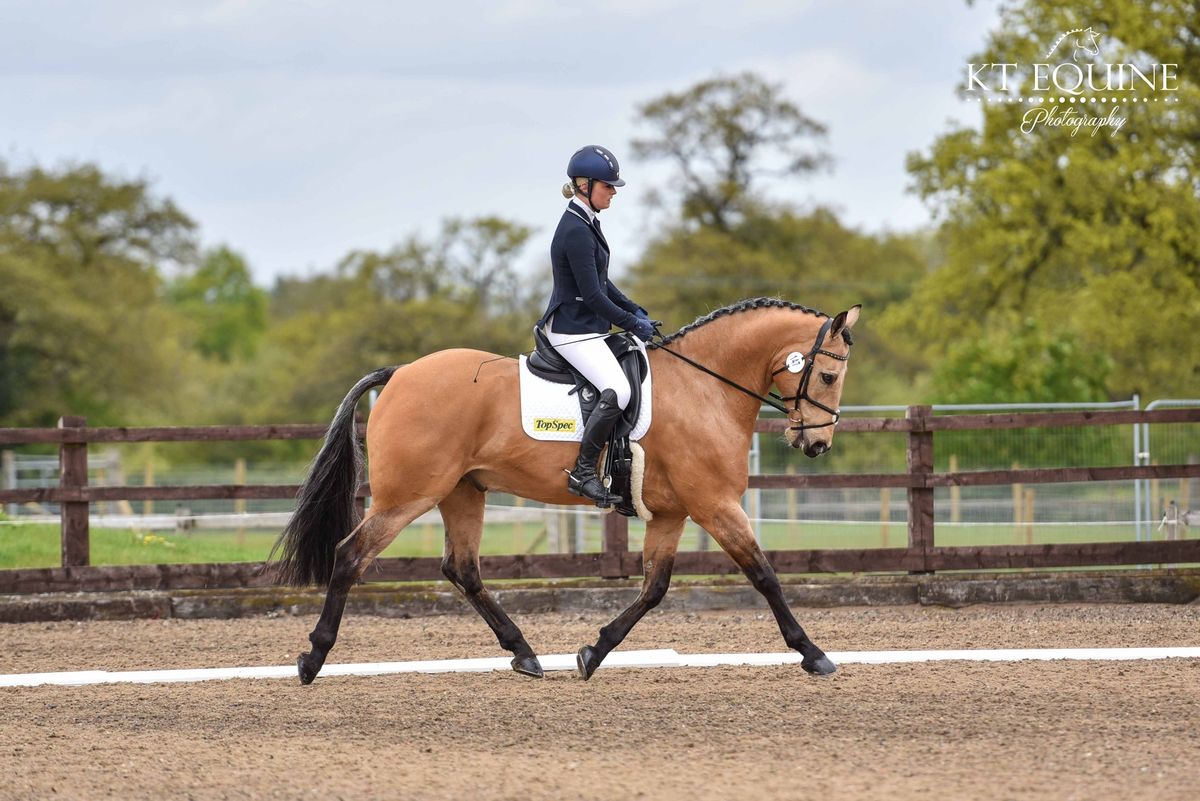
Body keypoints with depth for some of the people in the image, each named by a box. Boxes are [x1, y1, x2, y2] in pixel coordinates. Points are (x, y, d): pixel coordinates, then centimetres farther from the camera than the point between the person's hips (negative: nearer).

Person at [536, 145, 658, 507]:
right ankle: (583, 471, -20)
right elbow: (592, 294, -21)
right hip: (573, 330, -11)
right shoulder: (575, 231, -19)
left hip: (589, 328, 11)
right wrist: (633, 323, -12)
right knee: (617, 391, -27)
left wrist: (636, 312, 10)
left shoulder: (586, 224, 14)